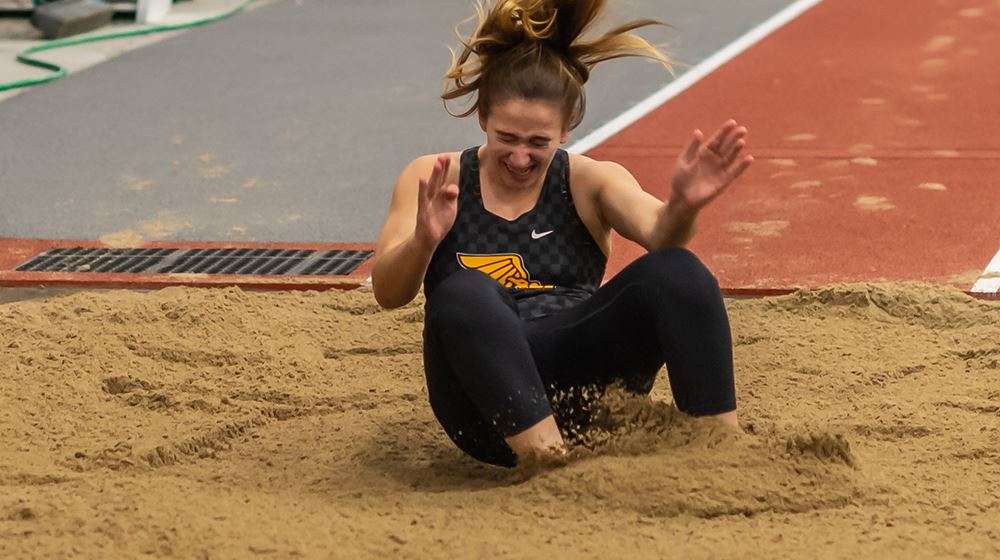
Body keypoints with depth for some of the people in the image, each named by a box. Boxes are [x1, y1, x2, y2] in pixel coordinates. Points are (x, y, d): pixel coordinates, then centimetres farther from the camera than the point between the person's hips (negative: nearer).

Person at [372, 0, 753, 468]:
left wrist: (682, 207, -34)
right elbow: (388, 294, -4)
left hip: (586, 382, 1)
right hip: (493, 411, -1)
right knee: (463, 293, -33)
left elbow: (657, 232, -9)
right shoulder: (434, 181, 9)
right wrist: (424, 241, -27)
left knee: (676, 273, -23)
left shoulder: (589, 183, 11)